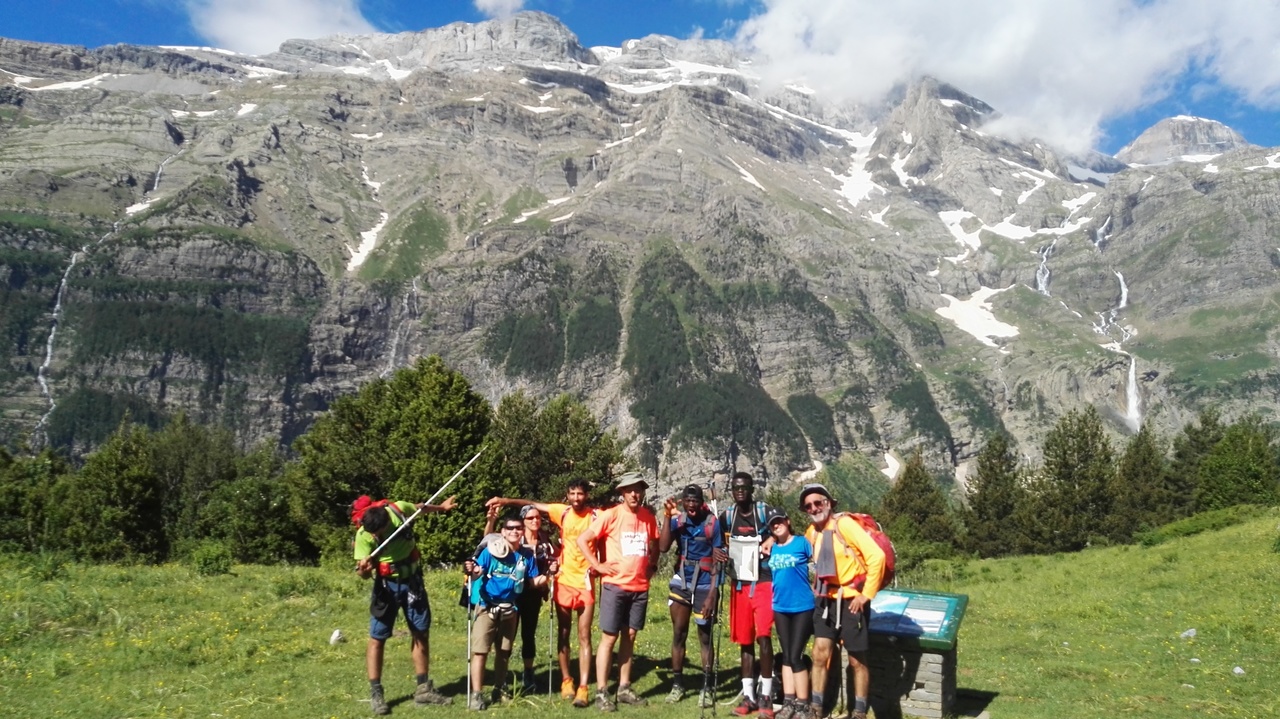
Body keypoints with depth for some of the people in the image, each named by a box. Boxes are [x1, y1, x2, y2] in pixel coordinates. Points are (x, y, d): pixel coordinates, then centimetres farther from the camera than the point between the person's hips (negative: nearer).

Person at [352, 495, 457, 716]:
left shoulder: (398, 508, -16)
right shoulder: (364, 536, -23)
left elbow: (418, 507, 8)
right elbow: (365, 573, -18)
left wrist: (440, 507, 24)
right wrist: (363, 569, -41)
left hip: (413, 580, 4)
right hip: (387, 585, -4)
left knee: (422, 633, 9)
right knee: (377, 638, -4)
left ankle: (423, 689, 19)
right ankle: (375, 694, 6)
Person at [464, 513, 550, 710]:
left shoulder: (527, 555, 1)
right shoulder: (491, 550, -11)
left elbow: (532, 583, 5)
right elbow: (477, 574, -14)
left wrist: (546, 575, -13)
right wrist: (472, 572, -37)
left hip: (510, 609, 4)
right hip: (487, 606, -4)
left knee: (504, 651, 13)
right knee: (480, 650, -8)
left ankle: (499, 690, 25)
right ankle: (476, 694, -2)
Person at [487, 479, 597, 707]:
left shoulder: (595, 517, -7)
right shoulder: (562, 512, 1)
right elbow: (534, 504, 6)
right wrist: (507, 500, -2)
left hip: (585, 583, -3)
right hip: (563, 581, 3)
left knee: (584, 636, -2)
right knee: (563, 634, 11)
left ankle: (583, 688, -3)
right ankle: (566, 680, 24)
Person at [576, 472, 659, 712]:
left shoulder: (649, 517, 5)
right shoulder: (611, 515, -10)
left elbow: (655, 543, 23)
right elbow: (583, 540, -8)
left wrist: (653, 565, 9)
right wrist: (598, 565, -11)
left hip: (640, 587, 5)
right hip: (615, 586, -5)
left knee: (630, 636, 11)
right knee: (609, 637, -1)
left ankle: (624, 688, 20)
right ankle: (601, 692, 6)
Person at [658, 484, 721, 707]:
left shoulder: (712, 524, -12)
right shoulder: (678, 519, -3)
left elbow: (717, 562, -10)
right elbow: (663, 547, -16)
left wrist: (712, 594, -14)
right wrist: (668, 516, -21)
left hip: (704, 585, -3)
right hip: (681, 582, 3)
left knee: (705, 637, 5)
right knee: (678, 634, 9)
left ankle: (707, 687, 14)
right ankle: (677, 684, 19)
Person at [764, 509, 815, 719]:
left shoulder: (802, 542, -8)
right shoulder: (772, 548, 7)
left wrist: (813, 587, -3)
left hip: (802, 607, -5)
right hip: (780, 607, 5)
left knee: (796, 657, -5)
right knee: (786, 656, 10)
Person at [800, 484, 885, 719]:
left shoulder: (844, 524, -16)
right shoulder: (812, 532, 6)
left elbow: (876, 556, -21)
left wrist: (866, 594, -18)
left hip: (851, 600, -6)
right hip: (826, 600, 6)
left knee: (857, 660, 5)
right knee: (820, 655, 1)